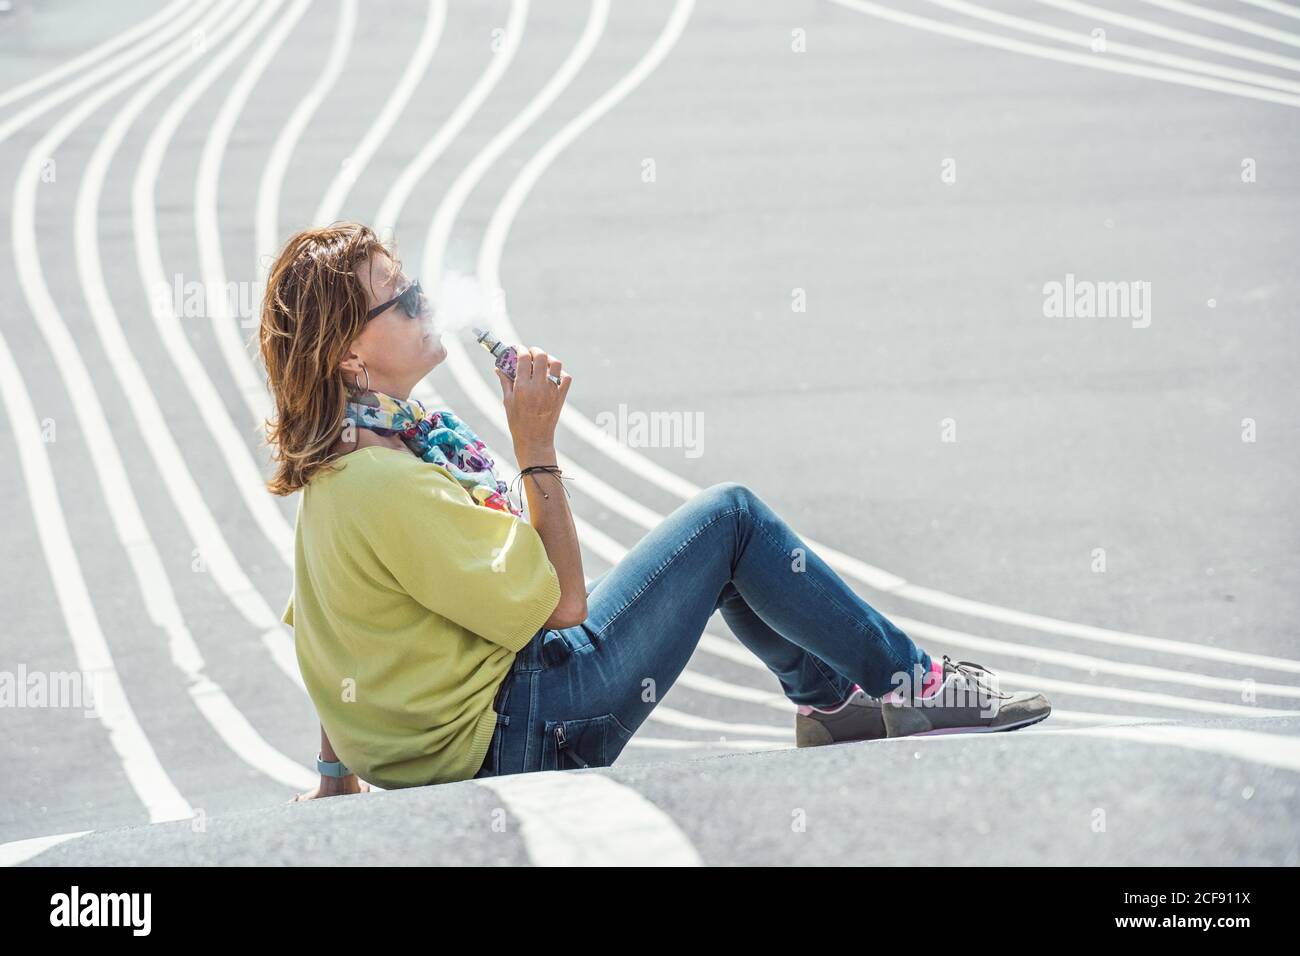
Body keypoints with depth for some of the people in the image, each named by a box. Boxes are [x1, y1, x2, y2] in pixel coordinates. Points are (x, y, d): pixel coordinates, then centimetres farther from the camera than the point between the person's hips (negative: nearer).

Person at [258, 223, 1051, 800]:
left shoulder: (332, 467, 6)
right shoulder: (388, 486, -25)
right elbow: (562, 603, -19)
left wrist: (337, 773, 20)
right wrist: (537, 444, -16)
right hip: (526, 733, -10)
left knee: (722, 538, 18)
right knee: (731, 517, -4)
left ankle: (833, 699, 26)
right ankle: (914, 683, 8)